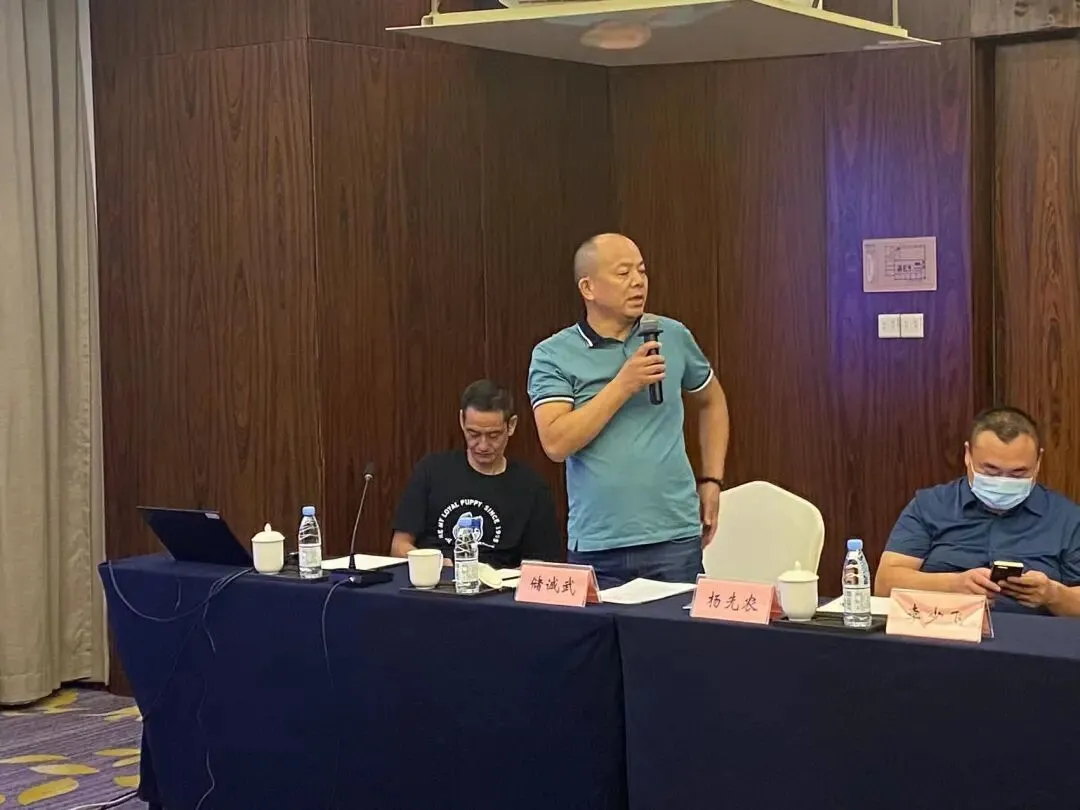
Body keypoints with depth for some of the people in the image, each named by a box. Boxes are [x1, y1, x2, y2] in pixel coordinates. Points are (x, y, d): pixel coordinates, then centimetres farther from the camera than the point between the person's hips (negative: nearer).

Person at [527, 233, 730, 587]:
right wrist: (623, 385, -16)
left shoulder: (674, 337, 6)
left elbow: (712, 401, 23)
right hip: (596, 548, -2)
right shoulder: (552, 355, -3)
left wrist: (712, 480, 14)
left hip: (676, 538, 2)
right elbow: (556, 444, -15)